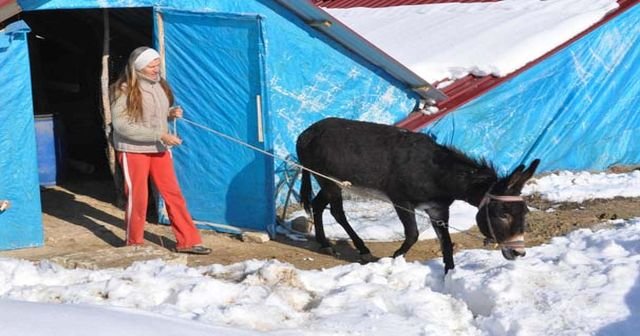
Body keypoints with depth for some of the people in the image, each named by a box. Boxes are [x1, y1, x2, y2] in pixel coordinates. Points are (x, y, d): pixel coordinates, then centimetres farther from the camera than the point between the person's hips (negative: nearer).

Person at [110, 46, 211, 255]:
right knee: (137, 198, 5)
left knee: (173, 194, 4)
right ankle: (135, 244, 23)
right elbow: (121, 125, -22)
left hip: (159, 149, 5)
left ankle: (188, 241, 10)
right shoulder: (125, 90, -16)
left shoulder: (159, 85, 2)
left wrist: (171, 114, -8)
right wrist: (159, 135, -25)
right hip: (134, 150, -5)